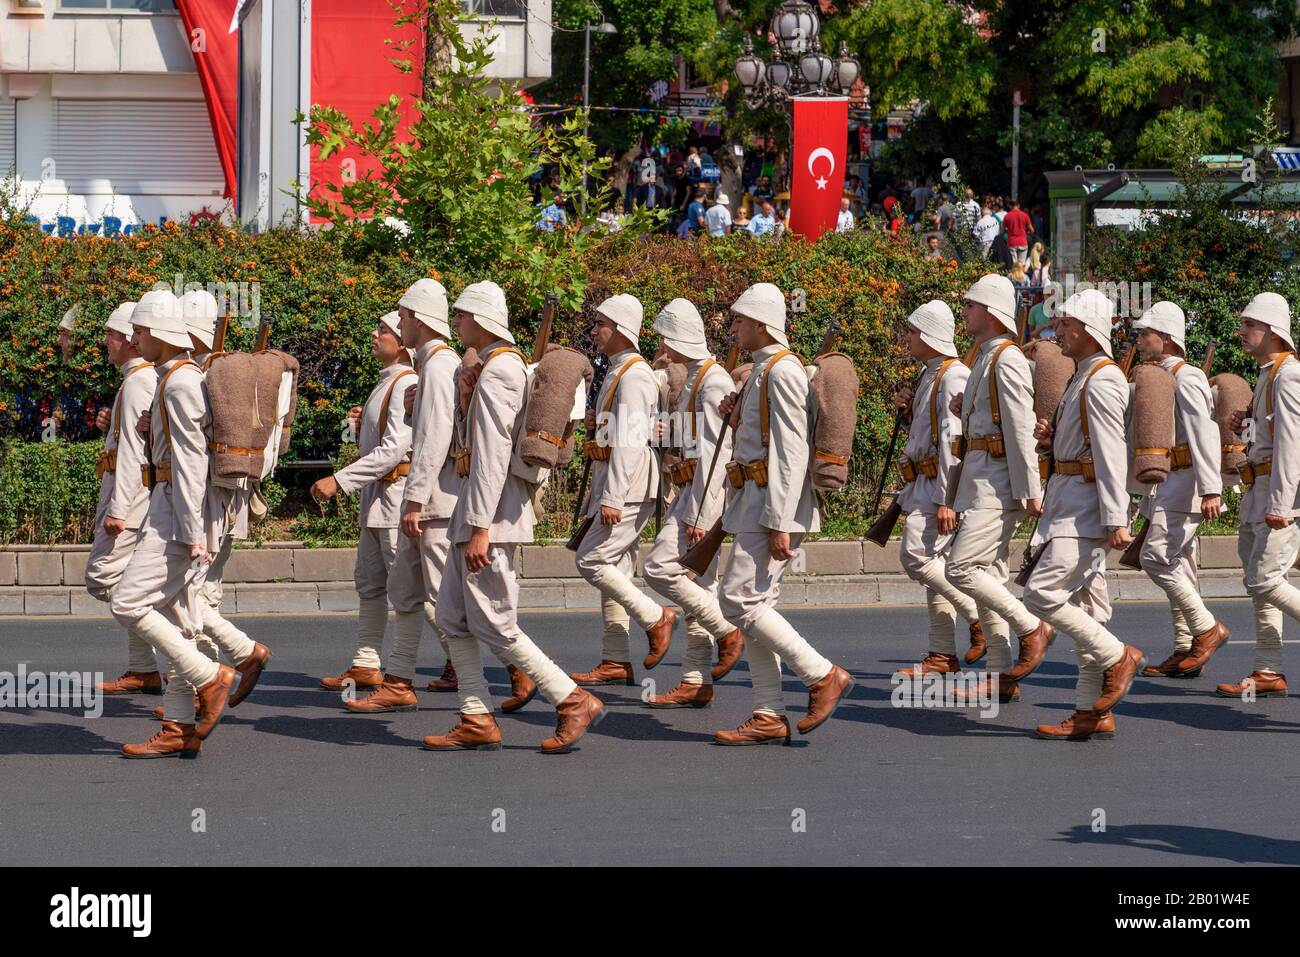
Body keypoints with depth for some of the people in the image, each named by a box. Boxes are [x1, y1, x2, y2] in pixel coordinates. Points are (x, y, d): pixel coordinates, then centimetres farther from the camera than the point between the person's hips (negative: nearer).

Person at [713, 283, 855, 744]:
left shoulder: (782, 370, -14)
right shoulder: (763, 369, 18)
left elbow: (792, 451, -20)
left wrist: (780, 522, -24)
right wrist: (738, 415, 8)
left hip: (773, 502, -10)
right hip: (754, 500, 10)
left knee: (739, 601, -13)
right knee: (752, 606, 7)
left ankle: (823, 676, -6)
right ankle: (769, 718, 8)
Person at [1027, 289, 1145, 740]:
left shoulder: (1102, 381, -14)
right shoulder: (1084, 376, 18)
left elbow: (1112, 452, -20)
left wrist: (1116, 519, -24)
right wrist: (1053, 438, 7)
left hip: (1086, 503, -10)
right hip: (1070, 500, 10)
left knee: (1042, 593, -15)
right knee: (1084, 605, 9)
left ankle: (1118, 656, -4)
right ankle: (1092, 712, 11)